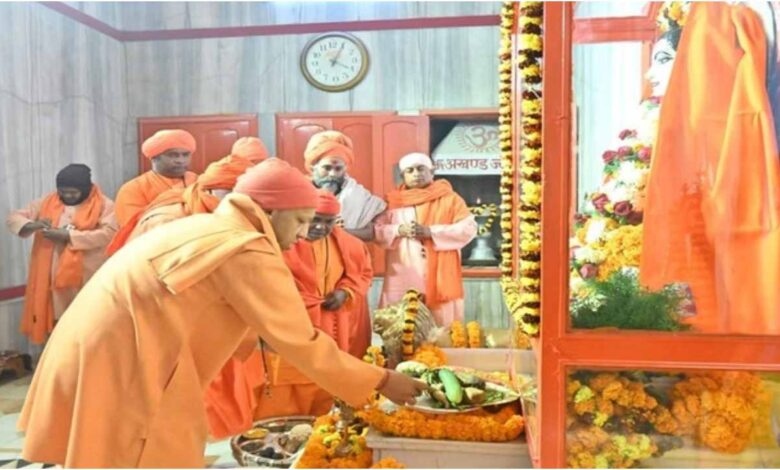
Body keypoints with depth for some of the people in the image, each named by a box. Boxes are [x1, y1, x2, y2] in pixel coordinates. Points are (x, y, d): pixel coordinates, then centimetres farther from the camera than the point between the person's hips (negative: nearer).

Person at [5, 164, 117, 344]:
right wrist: (33, 225, -13)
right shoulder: (46, 203, 11)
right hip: (53, 278, 4)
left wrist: (69, 236, -21)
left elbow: (109, 233, -18)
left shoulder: (104, 205, -3)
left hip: (89, 279, -4)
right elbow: (13, 218, 11)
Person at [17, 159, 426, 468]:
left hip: (102, 351, 10)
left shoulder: (204, 227, 15)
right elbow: (300, 343, -12)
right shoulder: (249, 251, -14)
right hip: (125, 367, -10)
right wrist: (381, 381, -3)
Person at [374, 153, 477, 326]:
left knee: (441, 324, -1)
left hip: (438, 277, -1)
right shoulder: (393, 202, 13)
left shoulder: (448, 198, 6)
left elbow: (469, 228, -4)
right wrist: (399, 230, -12)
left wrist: (430, 232, -13)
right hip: (403, 278, 2)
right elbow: (377, 231, 8)